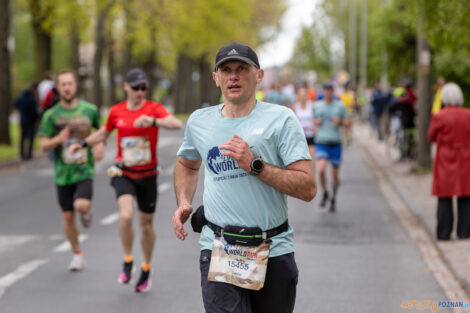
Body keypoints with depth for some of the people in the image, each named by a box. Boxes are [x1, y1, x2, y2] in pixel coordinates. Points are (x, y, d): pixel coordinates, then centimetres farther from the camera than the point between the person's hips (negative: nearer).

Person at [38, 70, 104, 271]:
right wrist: (58, 139, -19)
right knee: (68, 216, 7)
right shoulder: (51, 115, -1)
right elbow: (44, 145, 1)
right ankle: (77, 254, 27)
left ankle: (87, 211, 12)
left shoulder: (89, 110, 0)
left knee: (81, 206, -26)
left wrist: (100, 145, -2)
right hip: (63, 173, 2)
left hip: (85, 170, -2)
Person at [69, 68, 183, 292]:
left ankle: (146, 269, 34)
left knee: (146, 224, 11)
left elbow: (177, 124, -28)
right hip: (124, 174, 1)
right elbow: (104, 132, 22)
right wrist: (82, 144, 14)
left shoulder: (154, 109, -8)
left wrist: (152, 121, -42)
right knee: (126, 216, -24)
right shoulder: (116, 111, 1)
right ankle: (127, 262, -2)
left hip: (147, 175, 0)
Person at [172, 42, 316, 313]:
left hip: (274, 251, -1)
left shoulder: (281, 119, -2)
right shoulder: (199, 121, 9)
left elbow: (308, 188, -10)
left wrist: (255, 165, -17)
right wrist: (183, 204, 14)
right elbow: (187, 165, 32)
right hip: (218, 250, 1)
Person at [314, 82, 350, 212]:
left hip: (335, 144, 0)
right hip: (321, 143, 0)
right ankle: (325, 193, 5)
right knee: (321, 170, -22)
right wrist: (316, 122, -4)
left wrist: (340, 122, -14)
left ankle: (333, 199, 28)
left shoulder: (340, 106, 1)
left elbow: (348, 123, 6)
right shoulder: (317, 105, 6)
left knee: (335, 175, 5)